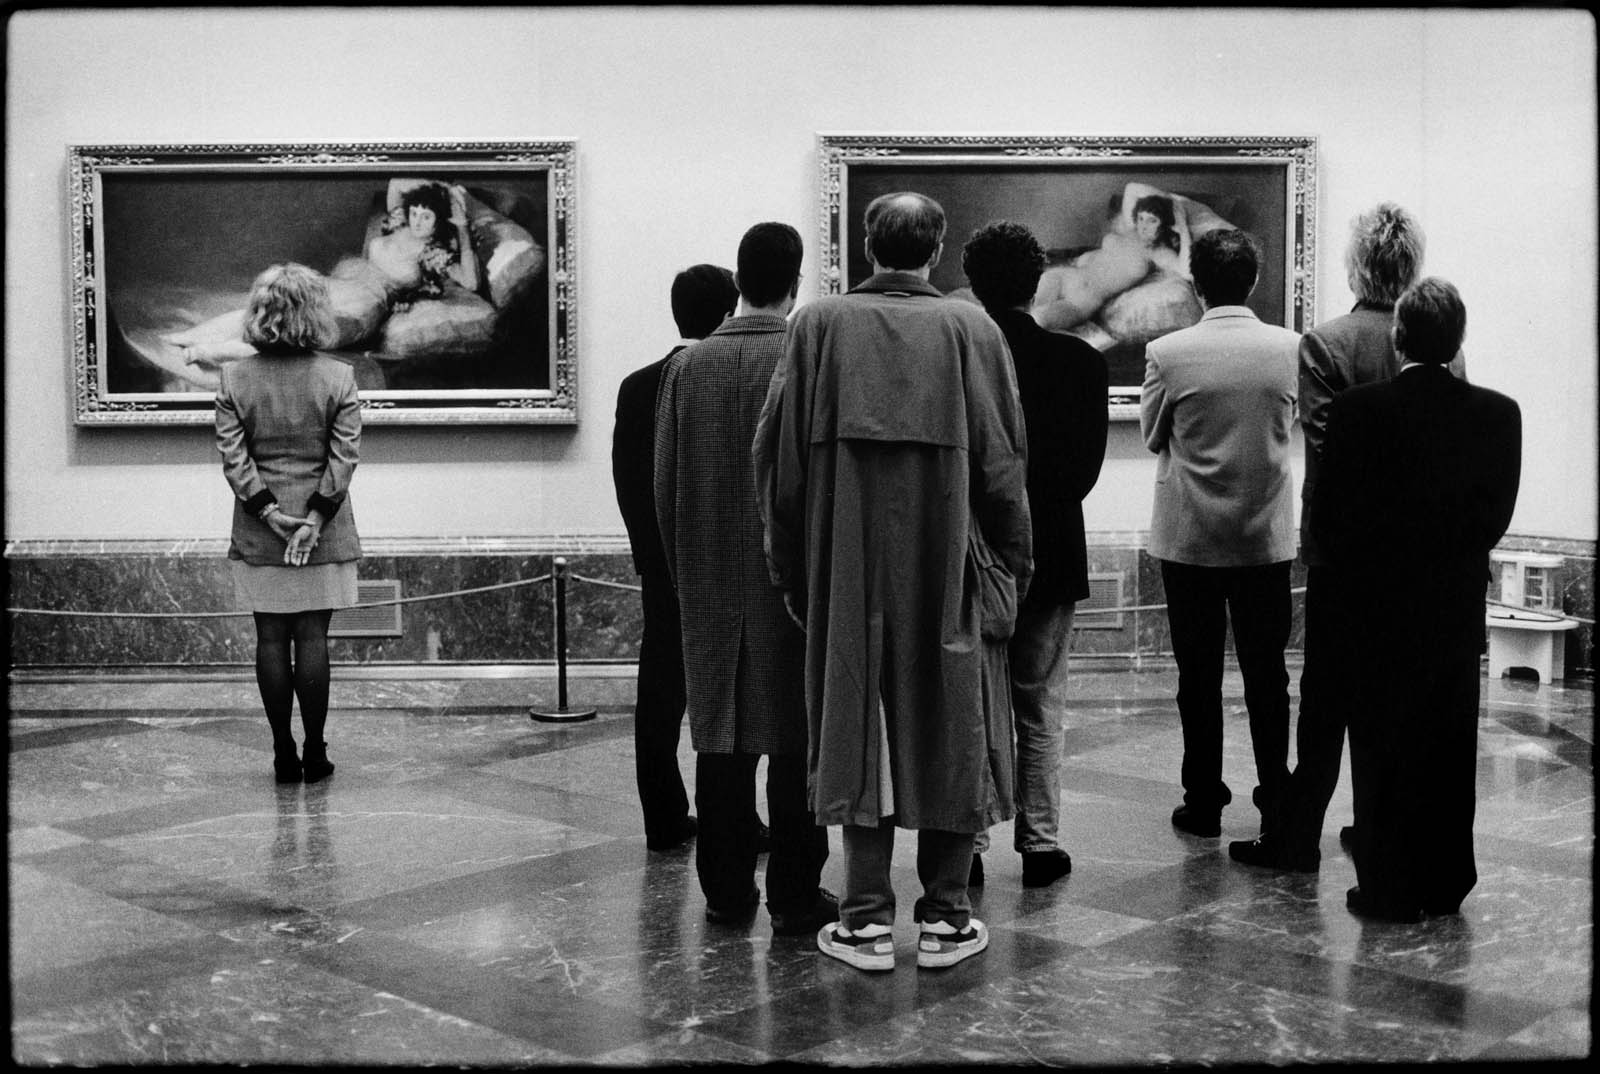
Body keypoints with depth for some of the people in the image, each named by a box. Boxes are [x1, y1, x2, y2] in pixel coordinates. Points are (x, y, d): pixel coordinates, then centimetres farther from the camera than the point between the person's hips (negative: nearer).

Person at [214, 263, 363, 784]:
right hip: (325, 532, -1)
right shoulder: (338, 377, -5)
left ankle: (284, 755, 10)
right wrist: (316, 516, -9)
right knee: (312, 638, 4)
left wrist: (268, 510, -6)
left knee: (271, 639, 6)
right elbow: (344, 456, -9)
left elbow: (233, 456, -6)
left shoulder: (234, 378, -2)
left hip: (257, 533, 1)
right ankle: (315, 753, 8)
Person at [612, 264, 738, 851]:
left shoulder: (637, 387, 2)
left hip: (662, 566, 3)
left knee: (661, 696, 8)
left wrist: (653, 552, 11)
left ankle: (665, 819, 12)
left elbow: (627, 483, 3)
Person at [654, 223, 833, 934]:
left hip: (709, 582, 4)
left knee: (720, 737, 9)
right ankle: (794, 895, 7)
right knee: (794, 736, 3)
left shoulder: (687, 366, 2)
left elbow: (663, 482, 6)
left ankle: (726, 889, 16)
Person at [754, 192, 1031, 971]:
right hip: (946, 559, 0)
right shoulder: (970, 329, -3)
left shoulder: (818, 325, -1)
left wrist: (790, 565, 10)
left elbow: (779, 453, 1)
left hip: (846, 564, 1)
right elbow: (1001, 460, -3)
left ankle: (866, 917, 9)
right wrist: (1011, 558, 7)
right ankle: (945, 916, 14)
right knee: (948, 723, 9)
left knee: (857, 724, 8)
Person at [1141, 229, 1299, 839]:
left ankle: (1204, 805, 13)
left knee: (1198, 676, 7)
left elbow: (1151, 436, 1)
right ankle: (1276, 804, 14)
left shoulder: (1167, 354, -13)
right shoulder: (1289, 348, -6)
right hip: (1266, 537, 2)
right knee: (1267, 675, 10)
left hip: (1188, 538, -2)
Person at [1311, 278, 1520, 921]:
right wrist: (1452, 560, 12)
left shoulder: (1359, 410, -14)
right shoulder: (1499, 414, -4)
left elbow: (1329, 518, -10)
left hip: (1381, 605, -3)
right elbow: (1496, 514, -1)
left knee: (1383, 752, 7)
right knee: (1449, 748, 14)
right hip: (1460, 609, 3)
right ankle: (1444, 885, 23)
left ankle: (1388, 888, 12)